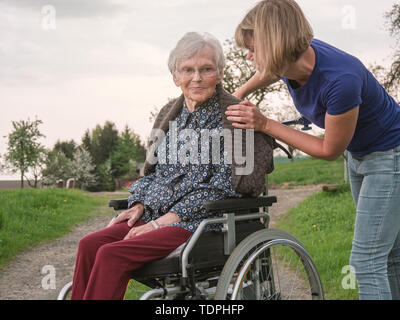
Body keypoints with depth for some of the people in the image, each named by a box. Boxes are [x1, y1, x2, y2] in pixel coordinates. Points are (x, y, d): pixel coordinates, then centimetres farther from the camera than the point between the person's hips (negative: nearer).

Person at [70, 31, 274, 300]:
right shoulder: (170, 114, 16)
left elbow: (223, 186, -12)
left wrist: (168, 219, -15)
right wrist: (139, 205, 4)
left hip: (203, 222, -7)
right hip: (154, 216, 7)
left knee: (112, 254, -25)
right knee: (90, 245, -18)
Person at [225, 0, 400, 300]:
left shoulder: (341, 80, -38)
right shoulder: (292, 60, -16)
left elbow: (330, 150, -23)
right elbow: (269, 72, 12)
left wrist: (265, 124, -23)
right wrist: (235, 97, 9)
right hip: (359, 155, 8)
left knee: (365, 263, -10)